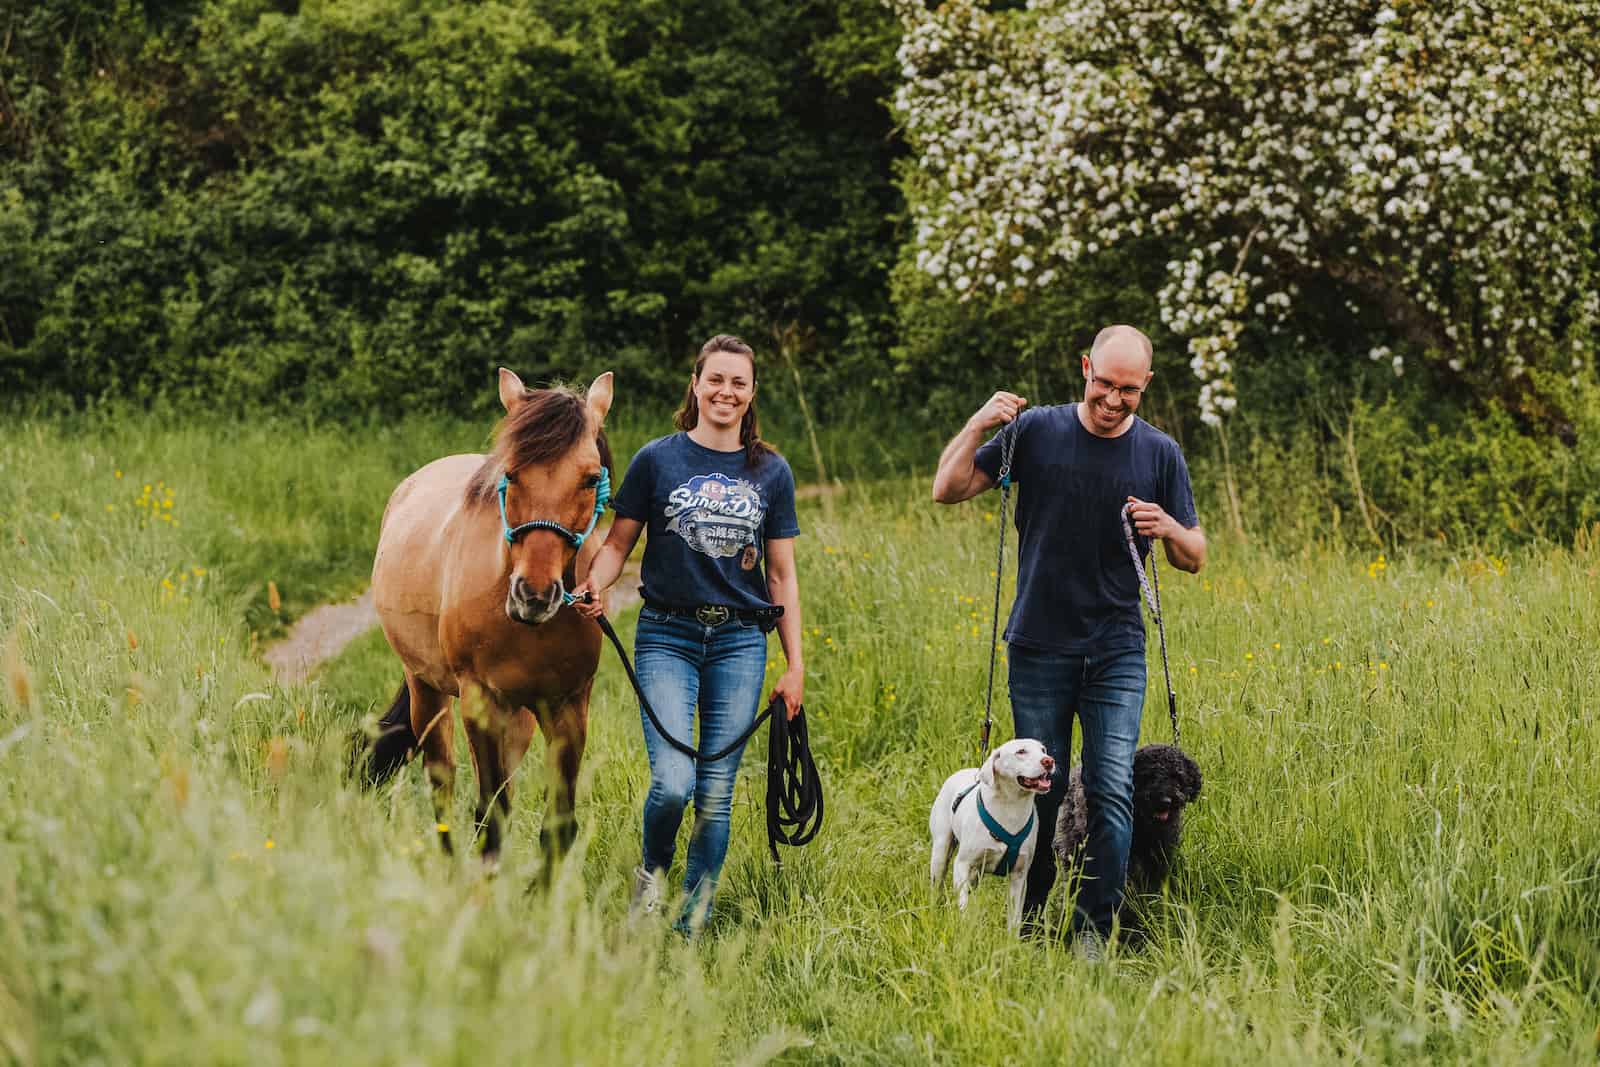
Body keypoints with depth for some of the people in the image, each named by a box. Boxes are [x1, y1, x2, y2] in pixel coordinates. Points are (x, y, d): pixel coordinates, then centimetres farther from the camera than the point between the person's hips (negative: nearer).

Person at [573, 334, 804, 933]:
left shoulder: (771, 473, 8)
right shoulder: (657, 460, 2)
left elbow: (782, 575, 10)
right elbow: (618, 543, 4)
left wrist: (795, 665, 6)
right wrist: (593, 586, -18)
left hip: (740, 642, 2)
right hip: (668, 636, -2)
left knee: (716, 795, 2)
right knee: (673, 783, -17)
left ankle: (693, 927, 14)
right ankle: (652, 871, 14)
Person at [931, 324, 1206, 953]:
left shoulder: (1159, 453, 2)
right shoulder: (1036, 431, -1)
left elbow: (1194, 558, 9)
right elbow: (948, 490, 0)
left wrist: (1167, 528, -13)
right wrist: (979, 424, -15)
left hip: (1117, 652, 0)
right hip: (1039, 647, 0)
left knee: (1112, 793, -9)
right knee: (1039, 791, 7)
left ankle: (1094, 930, -4)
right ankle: (1029, 913, 22)